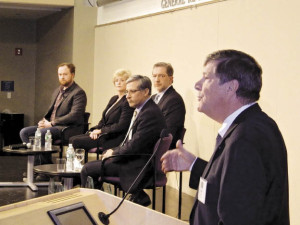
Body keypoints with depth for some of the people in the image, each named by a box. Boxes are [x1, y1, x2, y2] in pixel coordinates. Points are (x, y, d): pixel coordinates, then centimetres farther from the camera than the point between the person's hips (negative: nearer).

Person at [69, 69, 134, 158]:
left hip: (114, 139, -9)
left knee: (76, 141, -18)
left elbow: (121, 126, -17)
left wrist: (101, 130, -14)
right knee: (72, 139, -5)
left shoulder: (128, 102, -10)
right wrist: (95, 130, -1)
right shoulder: (114, 99, 19)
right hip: (104, 134, 9)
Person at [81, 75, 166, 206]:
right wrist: (114, 151, 3)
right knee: (89, 167, 13)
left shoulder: (151, 113, -20)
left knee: (87, 170, -10)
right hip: (131, 159, 10)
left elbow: (134, 146, -23)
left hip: (138, 166, -10)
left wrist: (113, 153, -7)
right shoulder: (141, 110, 14)